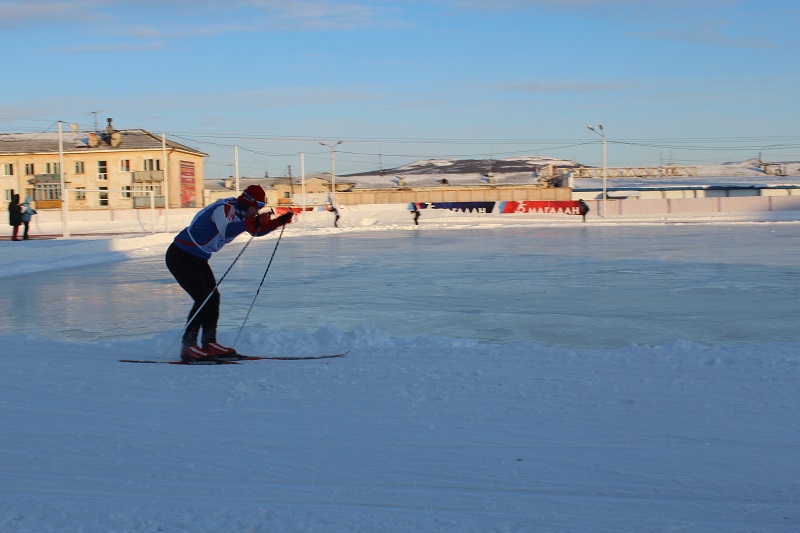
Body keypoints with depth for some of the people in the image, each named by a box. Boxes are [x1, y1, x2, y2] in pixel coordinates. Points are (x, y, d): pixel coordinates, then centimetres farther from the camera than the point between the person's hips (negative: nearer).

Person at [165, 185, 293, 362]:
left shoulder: (238, 212, 4)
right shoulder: (224, 209, -23)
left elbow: (256, 231, 18)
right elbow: (226, 230, -44)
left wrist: (279, 221, 4)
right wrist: (252, 222, -51)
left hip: (198, 259, 10)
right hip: (180, 256, -10)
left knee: (213, 297, 5)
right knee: (203, 298, -15)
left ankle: (209, 344, 12)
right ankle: (187, 347, -8)